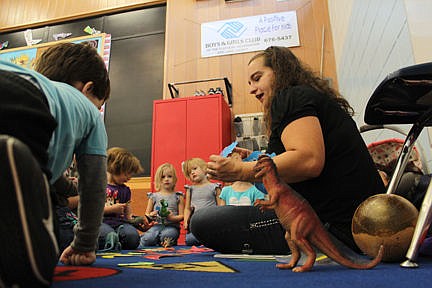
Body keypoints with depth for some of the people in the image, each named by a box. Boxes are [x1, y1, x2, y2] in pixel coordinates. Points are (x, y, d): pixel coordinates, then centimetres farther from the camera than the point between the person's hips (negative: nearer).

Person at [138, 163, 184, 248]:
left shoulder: (178, 197, 10)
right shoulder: (154, 196, 14)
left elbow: (182, 216, 5)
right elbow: (146, 214, 16)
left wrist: (173, 218, -16)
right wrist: (150, 215, -8)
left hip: (172, 226, -1)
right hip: (157, 225, 1)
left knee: (166, 235, -36)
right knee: (148, 237, -31)